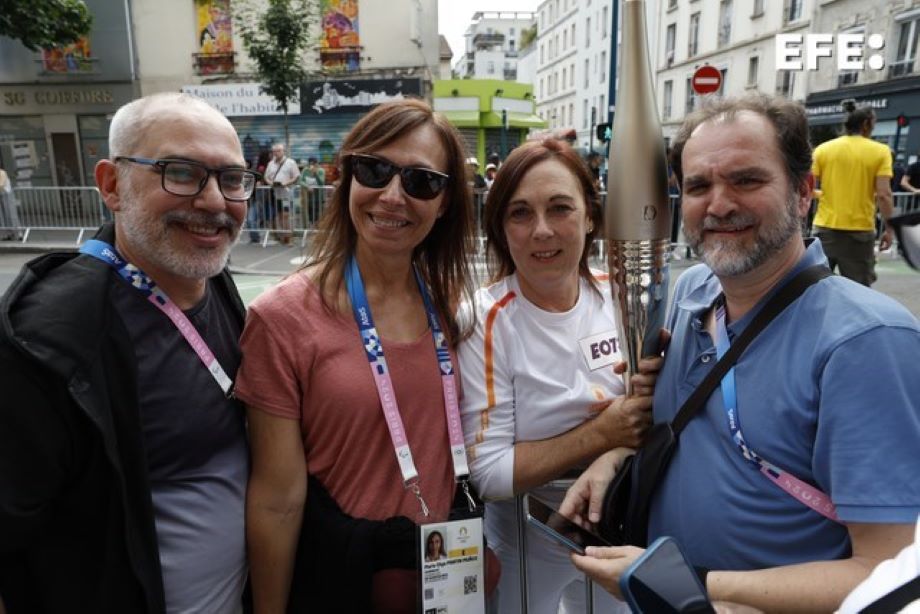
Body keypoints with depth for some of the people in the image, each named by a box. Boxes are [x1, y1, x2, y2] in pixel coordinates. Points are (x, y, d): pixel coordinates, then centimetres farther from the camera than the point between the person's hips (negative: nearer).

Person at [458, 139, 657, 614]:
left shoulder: (620, 300, -11)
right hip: (524, 549, -3)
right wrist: (601, 434, -28)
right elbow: (489, 473, -23)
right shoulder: (485, 321, -23)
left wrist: (653, 392, -20)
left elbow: (644, 418, 1)